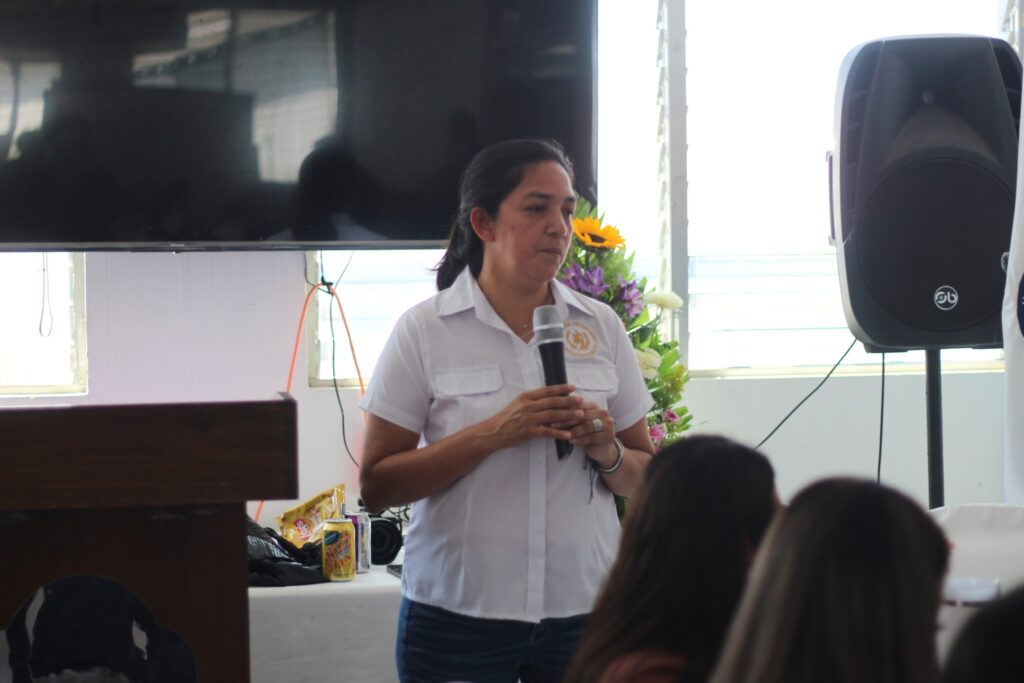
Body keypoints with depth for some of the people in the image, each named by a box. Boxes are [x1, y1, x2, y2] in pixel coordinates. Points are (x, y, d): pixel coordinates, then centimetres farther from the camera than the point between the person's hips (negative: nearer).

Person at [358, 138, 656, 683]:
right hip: (459, 613, -3)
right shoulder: (424, 331, -3)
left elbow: (644, 478, 13)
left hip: (582, 611, 3)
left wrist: (607, 452, -10)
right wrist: (493, 434, -17)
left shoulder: (601, 327, 7)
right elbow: (376, 486, -7)